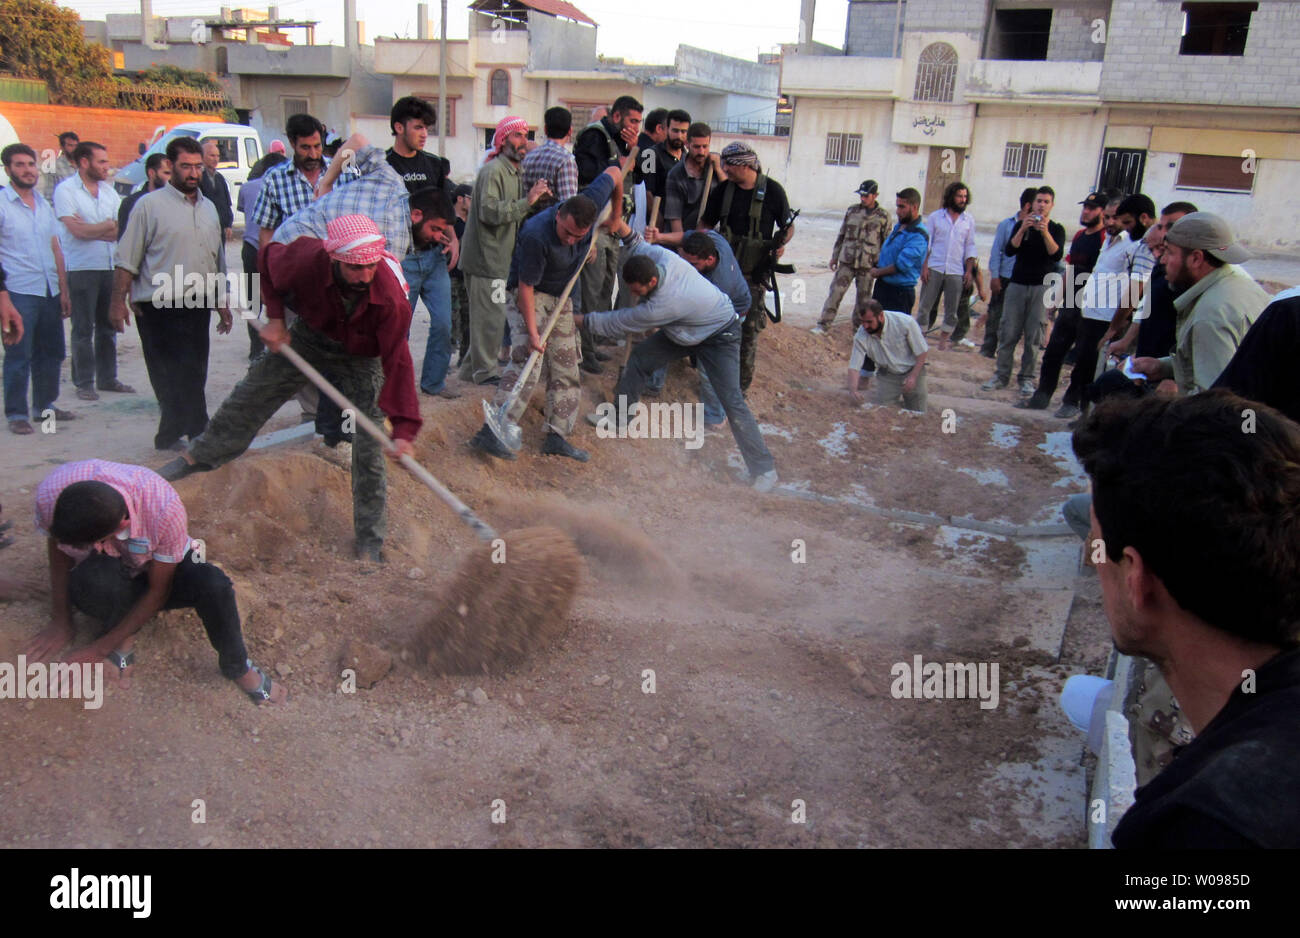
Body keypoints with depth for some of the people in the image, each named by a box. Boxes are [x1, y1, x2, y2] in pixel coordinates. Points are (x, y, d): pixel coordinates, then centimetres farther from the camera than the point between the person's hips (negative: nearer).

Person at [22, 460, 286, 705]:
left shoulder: (166, 509, -37)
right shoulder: (50, 495, -31)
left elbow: (158, 591, -23)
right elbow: (59, 555, -9)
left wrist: (100, 649, -21)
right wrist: (60, 623, -9)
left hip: (157, 568, -1)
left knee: (213, 585, -33)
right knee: (96, 578, -38)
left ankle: (238, 668, -8)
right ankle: (125, 638, -7)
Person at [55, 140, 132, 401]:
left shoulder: (108, 190, 11)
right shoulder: (66, 190, -6)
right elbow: (78, 230, -15)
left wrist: (93, 230, -11)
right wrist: (110, 226, -5)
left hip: (109, 267, 5)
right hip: (81, 269, -5)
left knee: (108, 326, 11)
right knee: (84, 329, 0)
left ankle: (108, 378, 20)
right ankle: (84, 383, 8)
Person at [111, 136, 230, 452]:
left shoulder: (208, 208, 15)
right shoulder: (150, 205, -3)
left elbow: (218, 262, 22)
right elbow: (126, 260, -5)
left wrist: (223, 303, 19)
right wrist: (118, 302, -10)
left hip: (198, 307, 6)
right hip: (159, 308, -6)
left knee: (193, 376, 8)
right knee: (171, 378, -4)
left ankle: (172, 436, 20)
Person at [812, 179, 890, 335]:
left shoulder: (883, 216, -1)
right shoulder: (852, 211, 6)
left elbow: (886, 242, 4)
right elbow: (841, 235, 13)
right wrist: (834, 256, 13)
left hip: (867, 265, -1)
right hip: (847, 262, 1)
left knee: (863, 298, 8)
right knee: (835, 292, -6)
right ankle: (823, 325, -3)